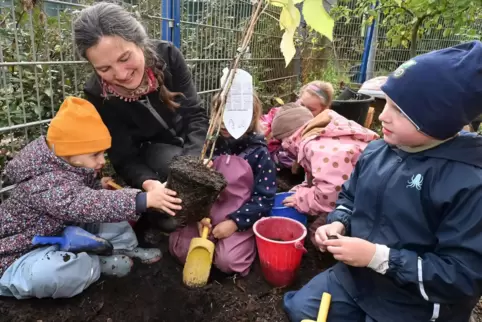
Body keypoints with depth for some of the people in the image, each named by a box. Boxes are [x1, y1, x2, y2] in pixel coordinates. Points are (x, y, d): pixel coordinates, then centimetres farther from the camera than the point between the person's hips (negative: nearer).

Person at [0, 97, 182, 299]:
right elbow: (86, 204, -53)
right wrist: (144, 200, -60)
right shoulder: (44, 183, -35)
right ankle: (98, 262, -16)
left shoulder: (65, 167, -4)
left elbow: (82, 194, 19)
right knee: (46, 274, -42)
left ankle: (126, 249, -1)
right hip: (20, 255, -8)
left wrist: (98, 186, -2)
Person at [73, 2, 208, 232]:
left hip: (190, 140, 3)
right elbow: (125, 159, -22)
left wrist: (195, 158, -39)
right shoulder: (98, 95, -26)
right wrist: (148, 183, -44)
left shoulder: (167, 56, -25)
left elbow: (195, 114, -21)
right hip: (150, 150, -3)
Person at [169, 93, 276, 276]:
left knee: (227, 261, -21)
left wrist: (234, 222, -18)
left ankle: (247, 241, 9)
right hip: (208, 215, 4)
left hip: (240, 220, -3)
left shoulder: (259, 153, -9)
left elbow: (264, 198, -10)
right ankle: (211, 239, 15)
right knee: (179, 247, -10)